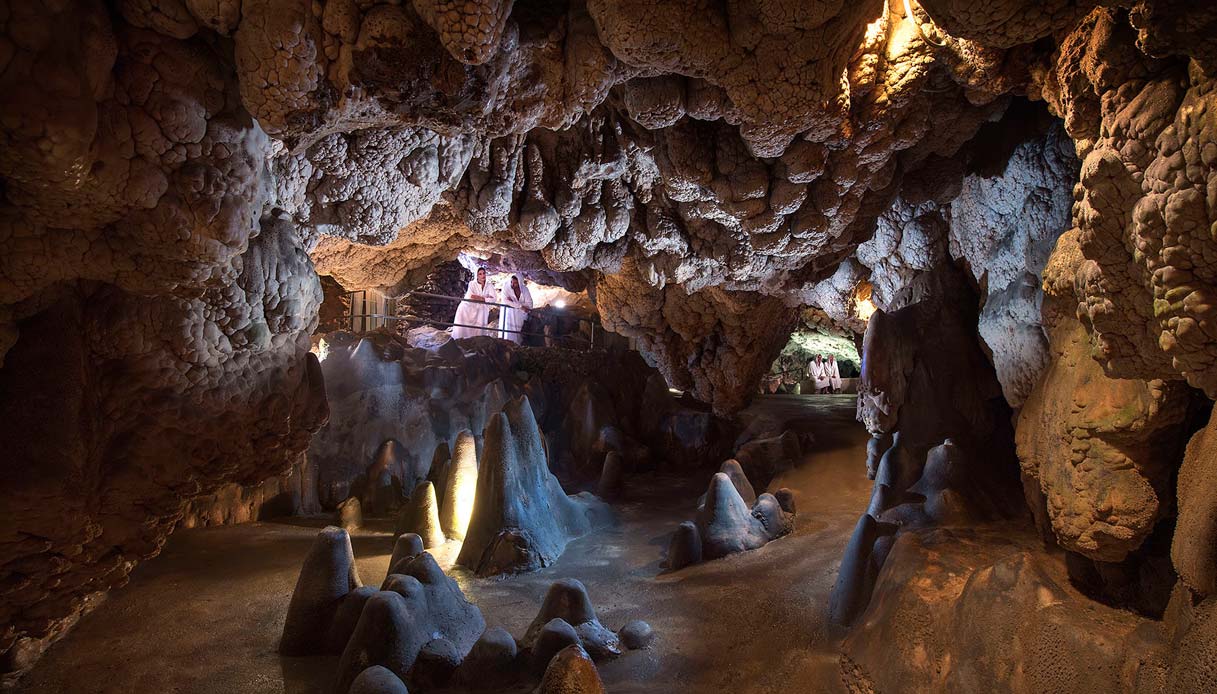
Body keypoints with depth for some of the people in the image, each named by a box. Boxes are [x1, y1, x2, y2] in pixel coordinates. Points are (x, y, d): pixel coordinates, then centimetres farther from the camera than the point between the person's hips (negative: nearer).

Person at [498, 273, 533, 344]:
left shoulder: (524, 289, -2)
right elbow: (505, 301, -23)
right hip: (509, 314, -2)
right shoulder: (506, 288, -8)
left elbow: (529, 305, -10)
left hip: (520, 316, 2)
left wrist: (513, 302, -17)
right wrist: (520, 306, -23)